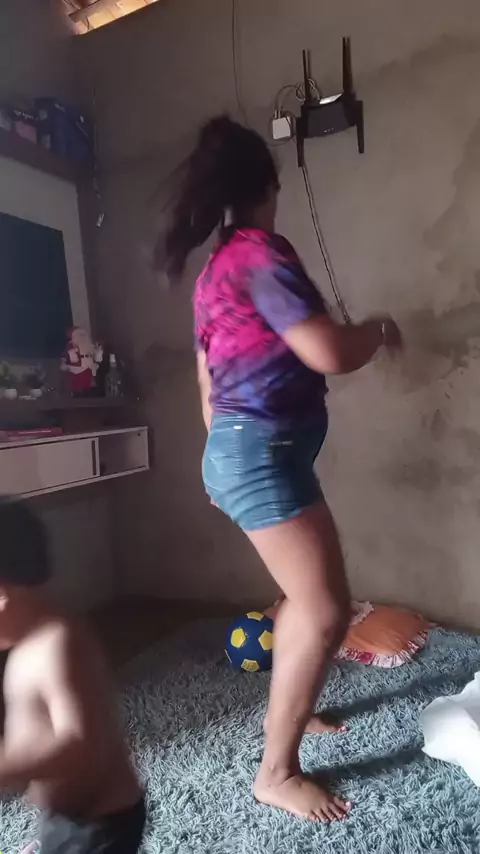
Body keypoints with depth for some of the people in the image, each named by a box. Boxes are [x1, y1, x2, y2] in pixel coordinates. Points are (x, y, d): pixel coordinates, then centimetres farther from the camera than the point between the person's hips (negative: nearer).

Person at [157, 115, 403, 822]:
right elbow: (329, 353, -23)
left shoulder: (215, 268, 16)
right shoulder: (261, 253, -13)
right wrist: (381, 329, -1)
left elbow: (210, 377, 19)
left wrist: (221, 456, 27)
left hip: (242, 447, 10)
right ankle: (277, 771, 12)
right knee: (328, 611, -4)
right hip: (264, 451, -10)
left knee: (306, 595, 22)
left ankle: (285, 708, 41)